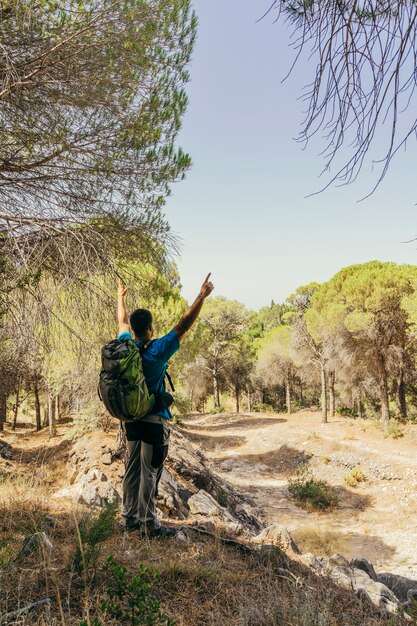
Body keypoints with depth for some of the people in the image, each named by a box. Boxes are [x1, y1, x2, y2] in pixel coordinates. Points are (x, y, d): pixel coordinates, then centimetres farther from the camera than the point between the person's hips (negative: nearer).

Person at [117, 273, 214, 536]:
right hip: (155, 421, -7)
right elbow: (183, 326, -19)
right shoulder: (157, 351, -19)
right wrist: (202, 296, -15)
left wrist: (121, 298, 34)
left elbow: (123, 322, 17)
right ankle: (149, 524, 10)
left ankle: (129, 517, 24)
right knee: (150, 474, 1)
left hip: (131, 418, 7)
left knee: (132, 470, 14)